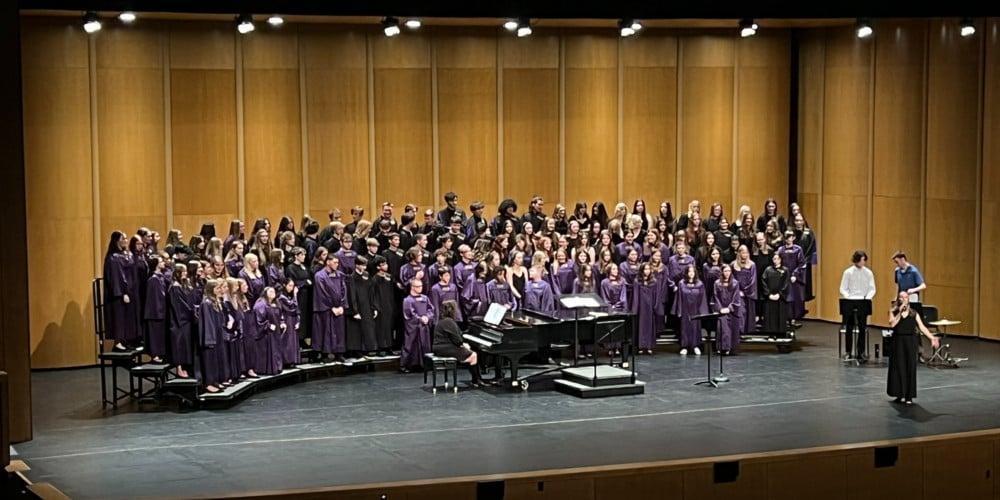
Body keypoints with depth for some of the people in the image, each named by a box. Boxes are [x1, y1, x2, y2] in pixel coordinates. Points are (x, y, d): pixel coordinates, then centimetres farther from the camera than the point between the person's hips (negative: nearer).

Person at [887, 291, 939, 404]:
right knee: (898, 367, 0)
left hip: (910, 341, 1)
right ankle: (900, 394, 10)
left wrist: (932, 338, -11)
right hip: (898, 341, -1)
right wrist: (900, 312, -14)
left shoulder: (914, 314, 7)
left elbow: (922, 328, 1)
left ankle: (909, 396, 6)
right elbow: (892, 324, -14)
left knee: (910, 367, 0)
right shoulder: (893, 312, 4)